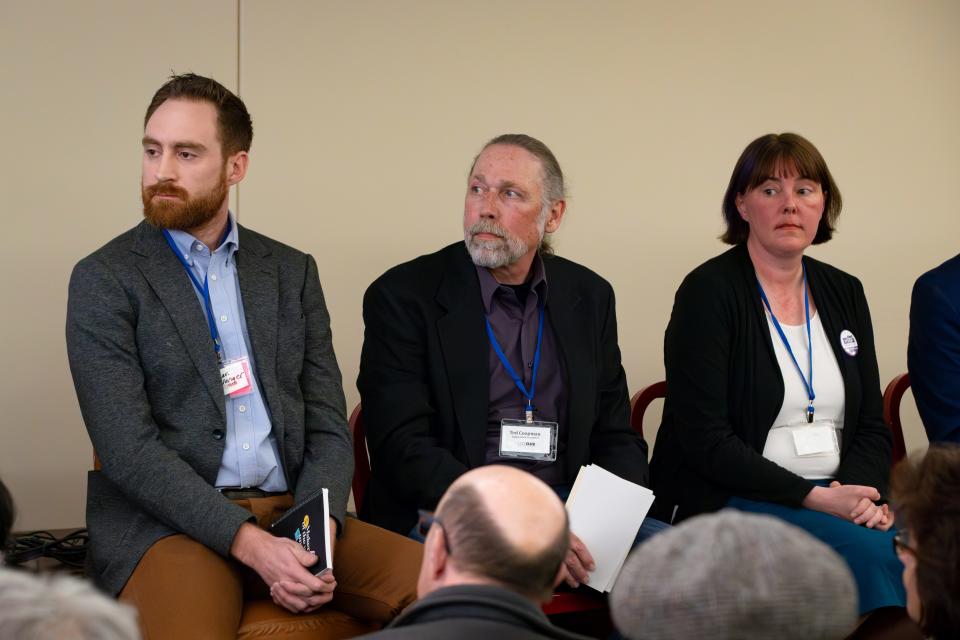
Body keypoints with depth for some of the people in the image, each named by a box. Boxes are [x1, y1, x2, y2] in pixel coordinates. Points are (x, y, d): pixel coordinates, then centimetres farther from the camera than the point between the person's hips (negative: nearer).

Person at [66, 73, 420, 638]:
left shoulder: (293, 272, 14)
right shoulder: (104, 280, 1)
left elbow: (329, 426, 10)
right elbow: (127, 447, -10)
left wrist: (316, 532, -10)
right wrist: (249, 543, -20)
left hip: (295, 513, 5)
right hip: (171, 524, -4)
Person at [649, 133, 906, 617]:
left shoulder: (844, 293, 12)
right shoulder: (708, 292, -6)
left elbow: (871, 425, 13)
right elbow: (705, 440, -13)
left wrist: (860, 492, -9)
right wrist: (815, 498, -16)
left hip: (835, 495, 6)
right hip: (724, 501, -5)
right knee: (867, 553, -29)